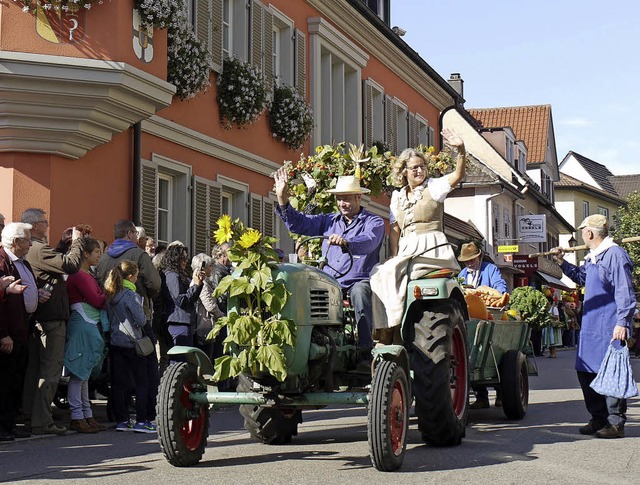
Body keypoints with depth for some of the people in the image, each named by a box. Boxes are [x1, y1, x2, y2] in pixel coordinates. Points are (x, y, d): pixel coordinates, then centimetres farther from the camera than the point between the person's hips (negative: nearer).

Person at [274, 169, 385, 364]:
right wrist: (282, 199, 0)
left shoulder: (374, 222, 5)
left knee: (359, 291, -38)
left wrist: (346, 242, -39)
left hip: (360, 280, -4)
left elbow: (368, 242, -18)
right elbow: (298, 223, 14)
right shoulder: (329, 221, 22)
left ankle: (365, 351, -37)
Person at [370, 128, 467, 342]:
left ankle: (394, 326, -22)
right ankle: (384, 329, -19)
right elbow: (395, 229, 15)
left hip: (431, 249, -5)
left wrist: (461, 150, -29)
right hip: (406, 251, 5)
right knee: (379, 274, -18)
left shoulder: (433, 187, 6)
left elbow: (458, 175, -11)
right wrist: (393, 257, -1)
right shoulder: (397, 196, 20)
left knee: (389, 273, -25)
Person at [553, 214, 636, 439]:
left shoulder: (615, 255, -13)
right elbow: (581, 277, 37)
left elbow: (624, 293, -18)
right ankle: (599, 419, 21)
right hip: (591, 327, 10)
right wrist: (562, 262, 28)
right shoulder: (592, 258, 16)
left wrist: (622, 323, -23)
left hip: (610, 328, -10)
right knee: (587, 373, 12)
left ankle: (616, 424, 0)